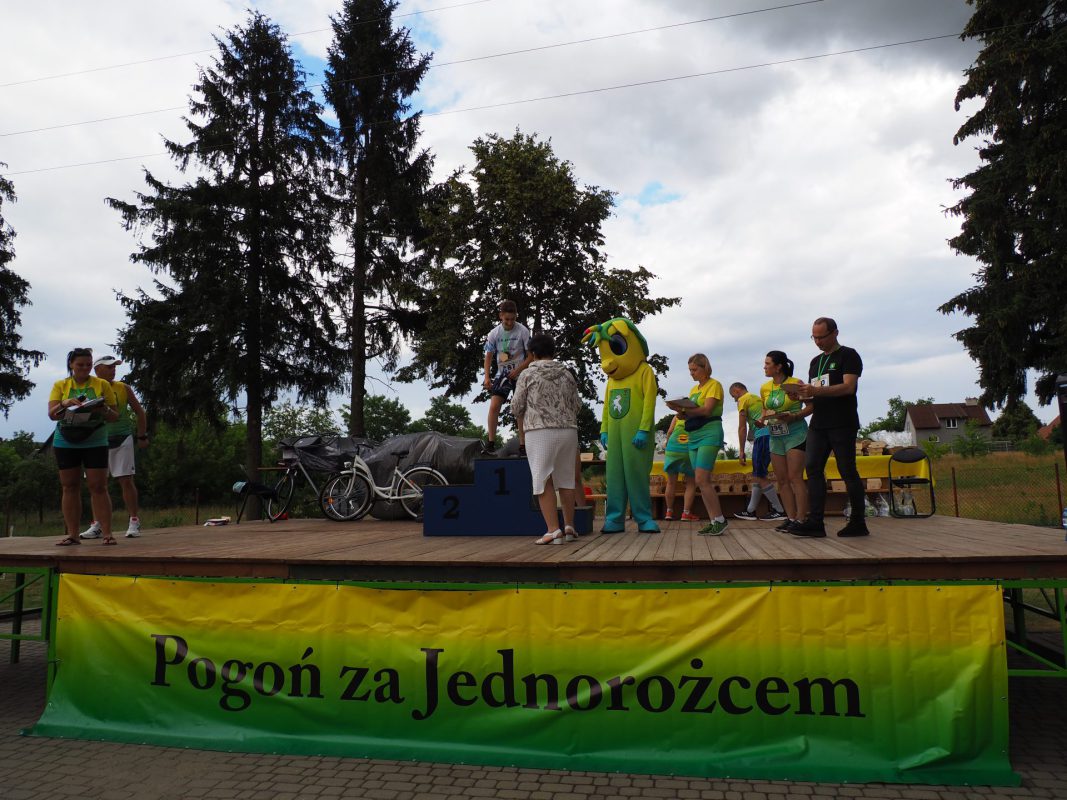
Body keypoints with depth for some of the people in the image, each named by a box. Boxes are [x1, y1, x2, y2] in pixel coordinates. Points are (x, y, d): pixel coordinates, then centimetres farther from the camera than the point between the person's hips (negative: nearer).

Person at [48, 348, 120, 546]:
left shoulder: (102, 384, 4)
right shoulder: (60, 385, 7)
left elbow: (115, 415, 3)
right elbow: (52, 414, -3)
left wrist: (103, 410, -18)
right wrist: (65, 404, -22)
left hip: (95, 443, -2)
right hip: (66, 443, 2)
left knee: (98, 487, -6)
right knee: (70, 487, 4)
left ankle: (107, 533, -5)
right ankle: (72, 534, 9)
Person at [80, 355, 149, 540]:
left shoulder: (123, 388, 4)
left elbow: (139, 412, 10)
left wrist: (142, 436, 9)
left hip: (121, 440, -1)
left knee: (126, 480, -3)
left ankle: (134, 522, 1)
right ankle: (97, 525, 11)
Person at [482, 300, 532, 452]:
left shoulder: (523, 331, -12)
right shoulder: (494, 333, -4)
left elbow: (531, 356, -7)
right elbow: (489, 356, 3)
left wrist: (517, 370, -17)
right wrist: (487, 377, -7)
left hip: (520, 375, -2)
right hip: (502, 374, 2)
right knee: (494, 406, -12)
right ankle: (490, 443, -6)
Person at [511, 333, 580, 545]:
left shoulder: (527, 374, 0)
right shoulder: (567, 374, 11)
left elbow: (516, 407, 2)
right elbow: (575, 406, 14)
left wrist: (523, 418, 23)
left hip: (540, 432, -4)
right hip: (568, 430, 4)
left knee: (544, 481, -3)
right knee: (565, 479, 12)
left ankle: (553, 530, -9)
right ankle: (569, 527, 13)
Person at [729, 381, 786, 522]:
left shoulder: (743, 399, 1)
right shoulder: (757, 398, 26)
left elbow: (742, 427, -3)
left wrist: (741, 451, -2)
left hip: (762, 436, -9)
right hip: (770, 434, 9)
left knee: (760, 476, -6)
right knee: (757, 475, 11)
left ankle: (780, 511, -5)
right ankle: (750, 511, 13)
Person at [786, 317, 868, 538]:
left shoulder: (848, 356, -1)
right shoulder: (816, 361, 21)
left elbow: (848, 387, -15)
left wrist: (816, 391, -24)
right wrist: (803, 393, 1)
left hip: (842, 424, -7)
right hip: (819, 424, 7)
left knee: (847, 471, -3)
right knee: (813, 469, -4)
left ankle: (858, 523, 6)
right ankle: (815, 522, -5)